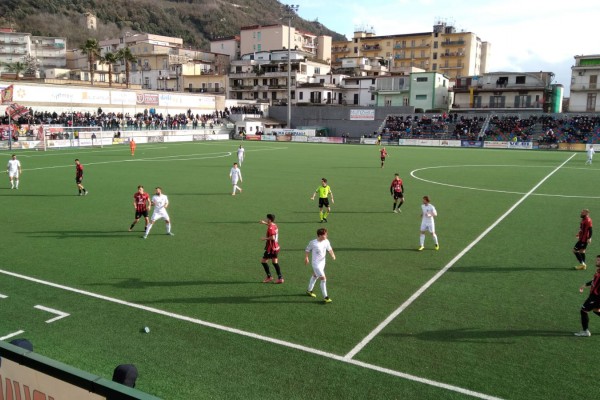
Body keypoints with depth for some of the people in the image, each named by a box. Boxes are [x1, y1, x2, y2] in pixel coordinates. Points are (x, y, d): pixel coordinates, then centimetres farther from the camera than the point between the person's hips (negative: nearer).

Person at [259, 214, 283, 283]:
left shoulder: (270, 228, -19)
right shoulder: (275, 226, 9)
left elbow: (273, 237, -30)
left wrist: (265, 238, -18)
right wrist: (264, 223, 30)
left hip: (271, 248, -9)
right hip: (276, 247, 9)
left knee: (263, 261, 2)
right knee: (275, 263, 12)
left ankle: (269, 277, 5)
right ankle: (280, 278, 8)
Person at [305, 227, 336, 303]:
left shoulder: (326, 241, -8)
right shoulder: (313, 243, -21)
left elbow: (329, 249, 5)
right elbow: (307, 250, -6)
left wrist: (332, 254, -12)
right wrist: (306, 258, -13)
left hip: (322, 263, 7)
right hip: (316, 264, -7)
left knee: (315, 276, 25)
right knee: (323, 279, -12)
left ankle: (309, 290, 46)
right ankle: (325, 297, -3)